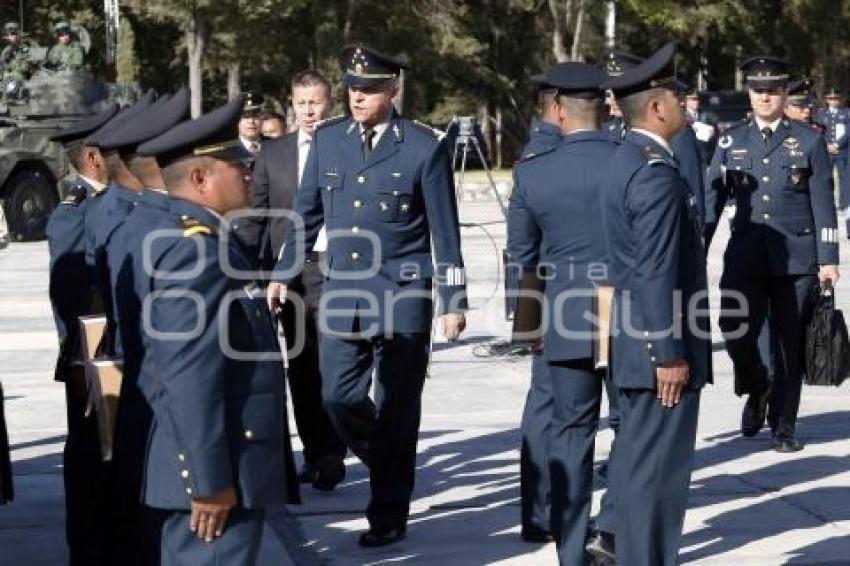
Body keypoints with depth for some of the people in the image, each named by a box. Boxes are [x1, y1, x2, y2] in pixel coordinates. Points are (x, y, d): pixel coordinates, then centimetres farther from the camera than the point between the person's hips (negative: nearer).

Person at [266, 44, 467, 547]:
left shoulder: (423, 147, -7)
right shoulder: (327, 139, 4)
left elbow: (445, 230, -4)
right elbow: (307, 213, 13)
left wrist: (455, 299, -5)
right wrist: (283, 274, 10)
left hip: (402, 296, -4)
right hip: (342, 293, 4)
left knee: (396, 409, 2)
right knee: (340, 398, 5)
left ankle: (389, 516, 14)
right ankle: (390, 467, 31)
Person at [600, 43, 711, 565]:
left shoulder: (628, 161, 12)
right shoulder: (656, 173, -19)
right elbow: (657, 274, -23)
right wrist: (671, 354, -20)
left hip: (637, 344, 10)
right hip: (662, 347, -10)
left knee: (638, 462, 17)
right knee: (659, 470, -4)